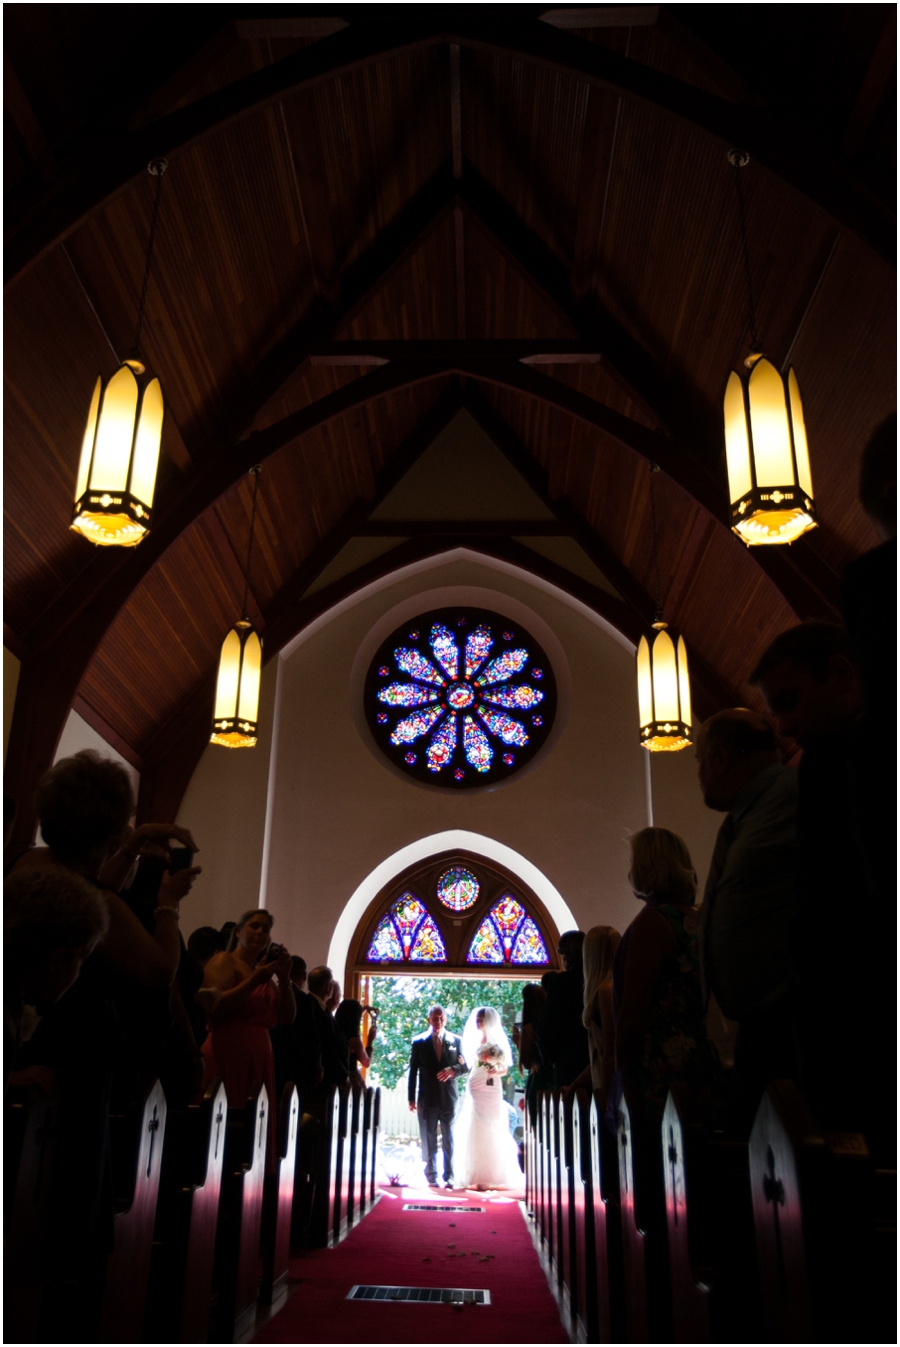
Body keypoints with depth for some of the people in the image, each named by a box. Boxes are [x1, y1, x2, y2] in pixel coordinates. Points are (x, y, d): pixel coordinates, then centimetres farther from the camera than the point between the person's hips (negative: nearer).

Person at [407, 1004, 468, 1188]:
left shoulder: (456, 1040, 4)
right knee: (428, 1140, 5)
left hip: (448, 1097, 0)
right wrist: (412, 1098, -1)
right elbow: (413, 1071, 3)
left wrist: (453, 1070, -16)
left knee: (449, 1139, 3)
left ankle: (449, 1177, 9)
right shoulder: (419, 1042, 2)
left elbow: (465, 1066, 6)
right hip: (427, 1097, 0)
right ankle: (431, 1176, 14)